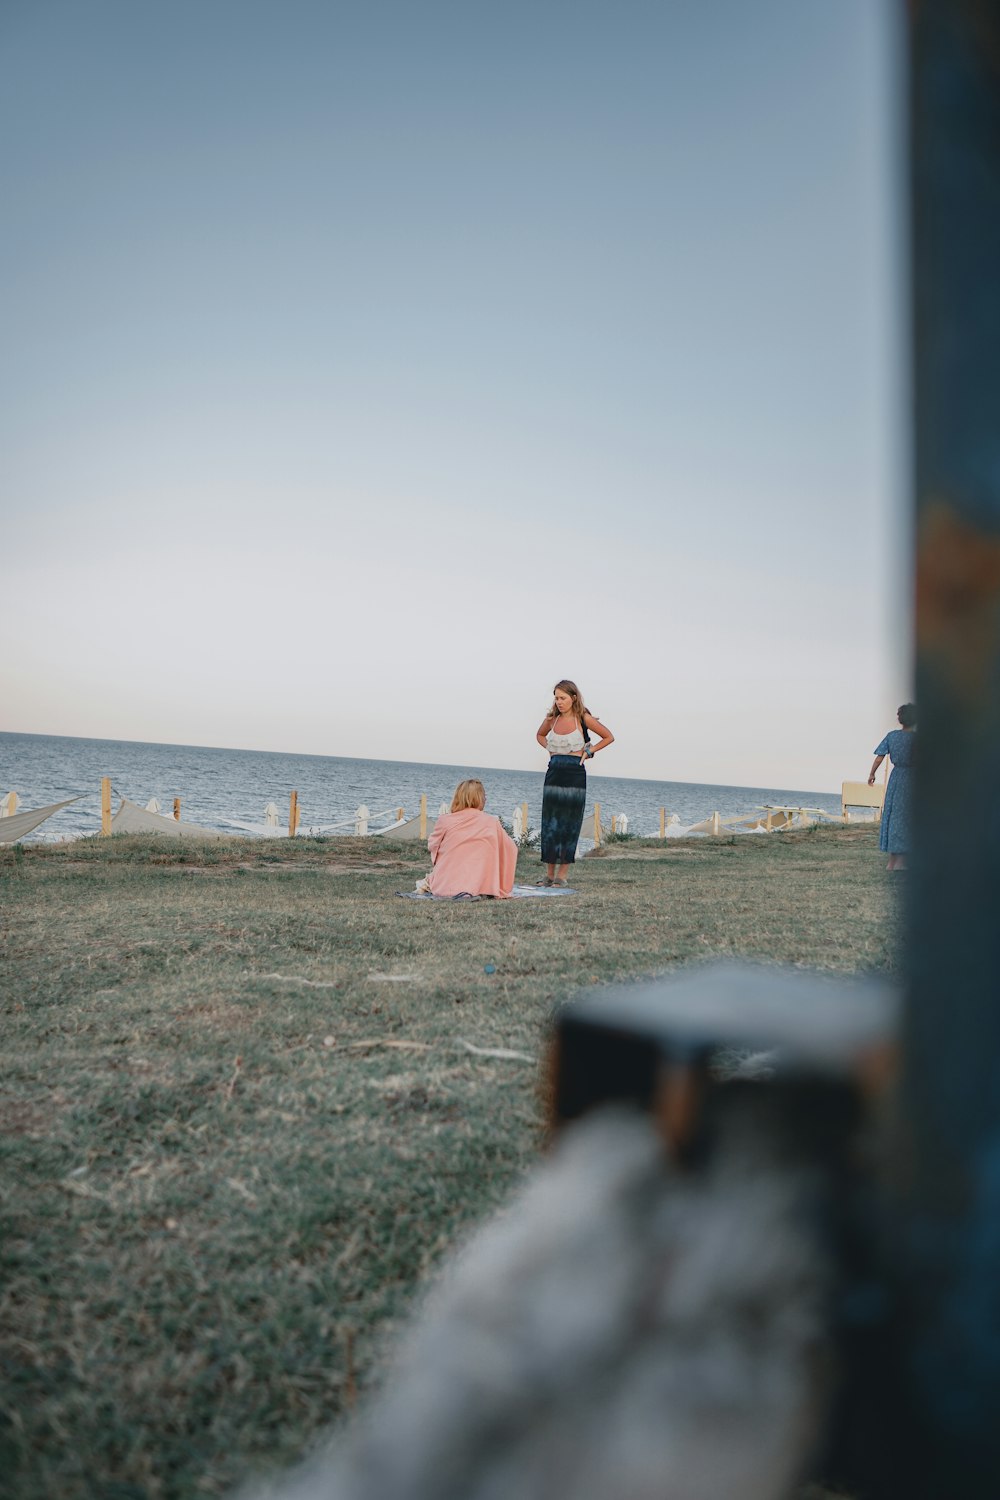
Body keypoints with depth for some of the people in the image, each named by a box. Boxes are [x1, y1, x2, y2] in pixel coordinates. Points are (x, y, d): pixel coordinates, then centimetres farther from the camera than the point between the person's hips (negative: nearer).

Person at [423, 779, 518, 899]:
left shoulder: (445, 820, -4)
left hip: (445, 887, 2)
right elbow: (510, 849, 9)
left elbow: (432, 846, 12)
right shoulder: (492, 823, -2)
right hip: (480, 887, -2)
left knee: (430, 878, 34)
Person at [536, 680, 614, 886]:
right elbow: (540, 735, 28)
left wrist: (588, 751, -2)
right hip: (554, 772, 4)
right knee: (549, 824, 3)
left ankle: (562, 874, 5)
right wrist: (550, 749, 11)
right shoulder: (552, 719, 7)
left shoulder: (583, 718, -4)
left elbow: (609, 737, 5)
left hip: (574, 774, -4)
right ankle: (549, 873, 9)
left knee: (569, 824, 0)